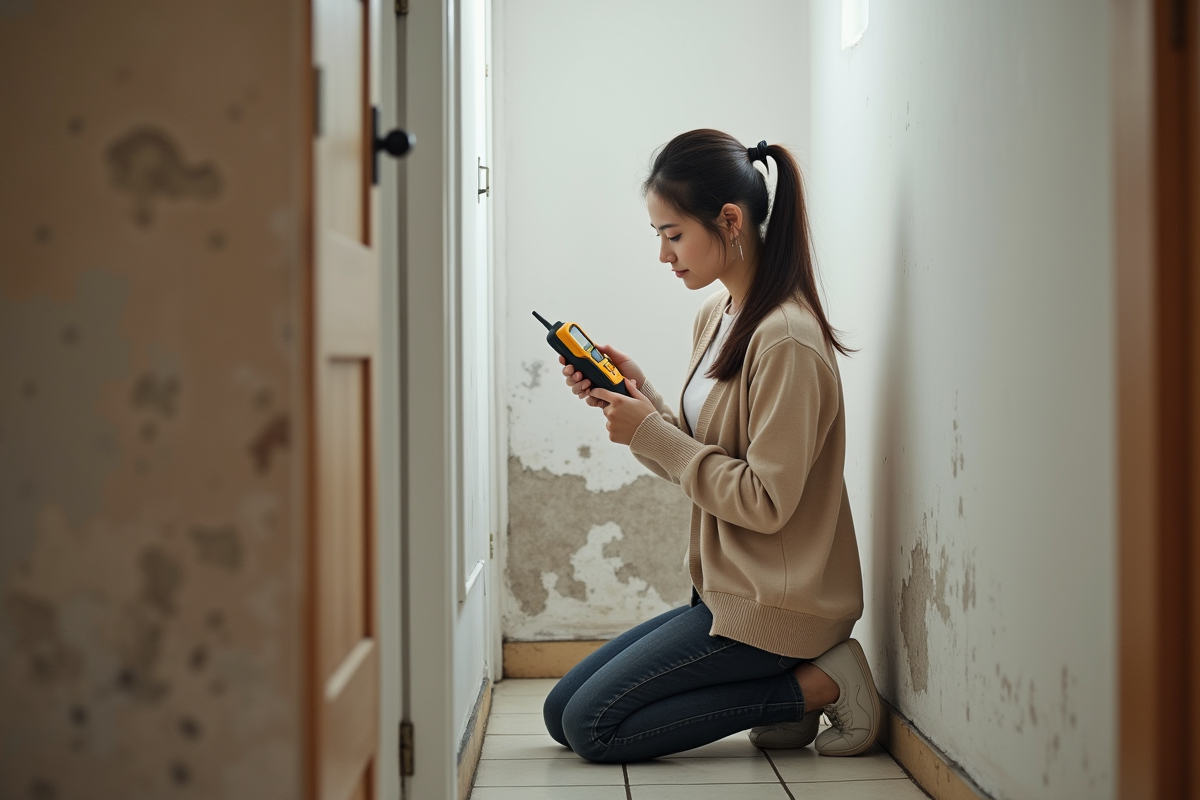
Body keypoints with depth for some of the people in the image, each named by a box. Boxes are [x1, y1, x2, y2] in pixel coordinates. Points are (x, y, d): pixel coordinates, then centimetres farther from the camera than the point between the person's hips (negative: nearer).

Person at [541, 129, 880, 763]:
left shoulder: (785, 341, -21)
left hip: (775, 604, -10)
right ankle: (783, 694, 7)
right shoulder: (715, 317, 8)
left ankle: (817, 684, -3)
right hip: (726, 589, 10)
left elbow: (766, 501, -22)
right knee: (560, 712, 10)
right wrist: (637, 395, -3)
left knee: (591, 727, -9)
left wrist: (650, 432, -19)